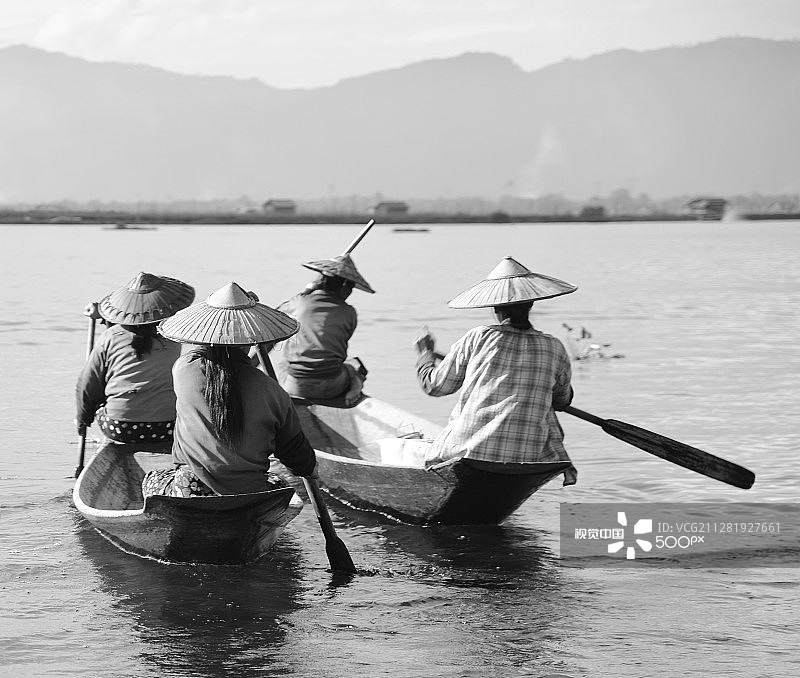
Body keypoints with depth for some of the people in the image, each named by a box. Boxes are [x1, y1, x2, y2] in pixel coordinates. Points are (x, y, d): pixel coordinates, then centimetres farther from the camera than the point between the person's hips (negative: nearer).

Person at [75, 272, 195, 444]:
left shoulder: (110, 337, -2)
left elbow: (87, 387, 7)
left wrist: (82, 420, 26)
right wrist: (100, 313, 37)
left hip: (119, 430, 0)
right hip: (166, 430, 0)